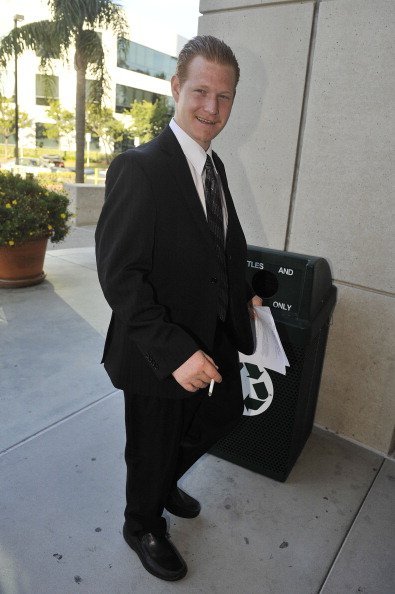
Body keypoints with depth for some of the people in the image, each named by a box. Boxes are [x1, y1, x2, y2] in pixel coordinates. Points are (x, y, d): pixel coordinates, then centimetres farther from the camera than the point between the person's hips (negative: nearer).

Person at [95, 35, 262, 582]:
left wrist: (243, 297, 10)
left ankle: (165, 481, 54)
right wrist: (174, 352, -30)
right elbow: (119, 275, -26)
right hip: (161, 352, -8)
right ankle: (143, 527, 48)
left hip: (216, 338, 8)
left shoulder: (214, 166, 6)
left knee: (225, 414, 26)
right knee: (152, 449, 15)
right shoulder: (138, 168, -22)